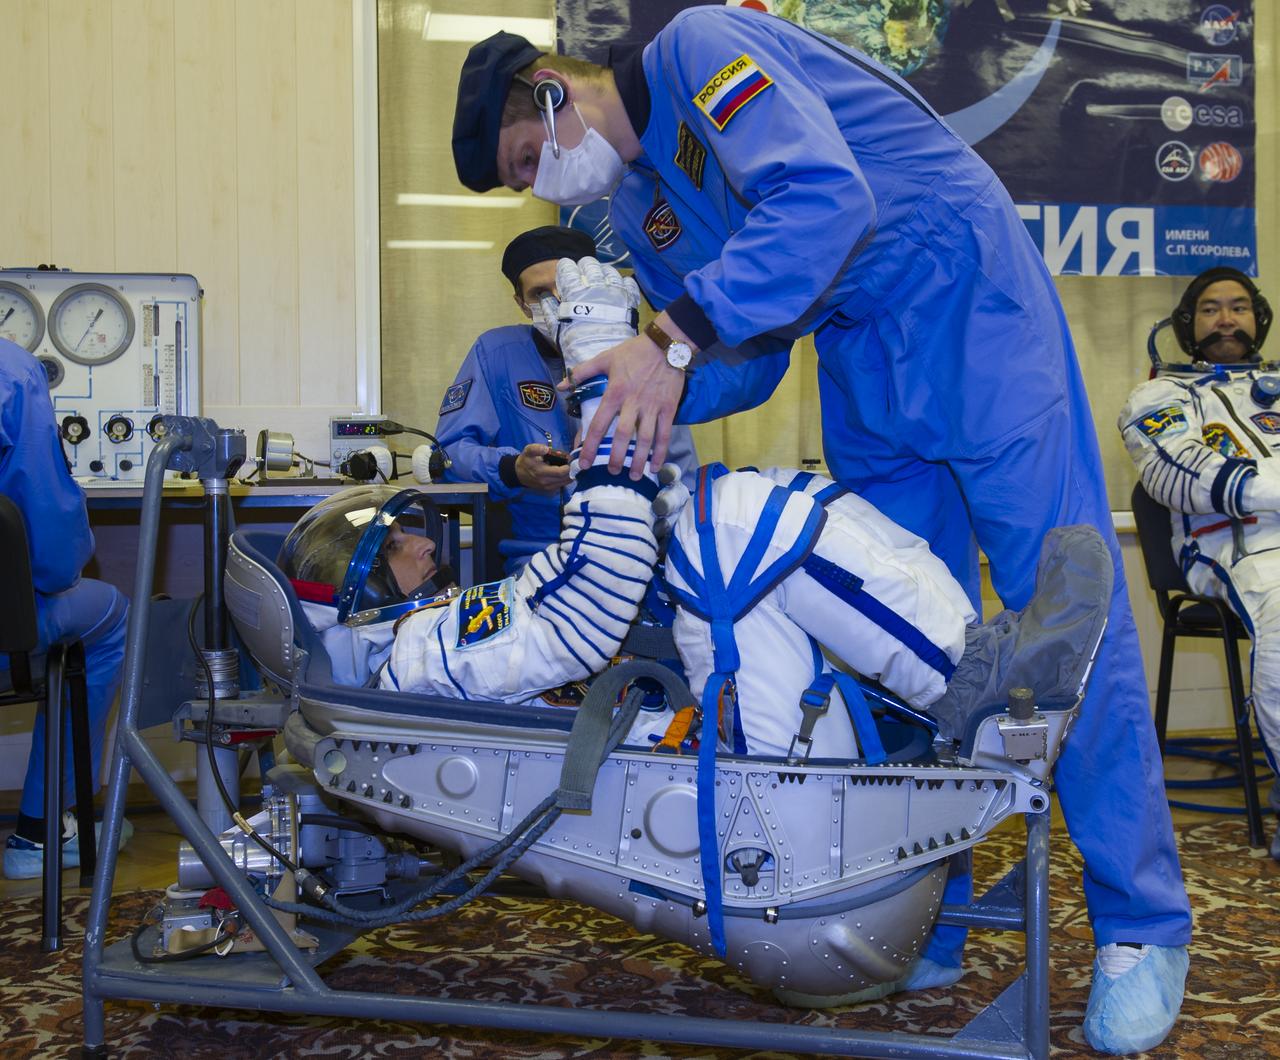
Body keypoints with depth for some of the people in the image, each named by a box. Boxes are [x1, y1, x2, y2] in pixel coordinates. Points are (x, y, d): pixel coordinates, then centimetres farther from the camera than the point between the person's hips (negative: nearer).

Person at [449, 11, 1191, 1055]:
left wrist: (676, 340, -31)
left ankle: (1141, 929, 0)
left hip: (969, 307, -8)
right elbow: (750, 364, 15)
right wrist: (645, 407, -3)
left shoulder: (697, 45, -12)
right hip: (861, 364, 8)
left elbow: (824, 196, -28)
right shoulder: (639, 215, 13)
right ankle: (926, 926, 12)